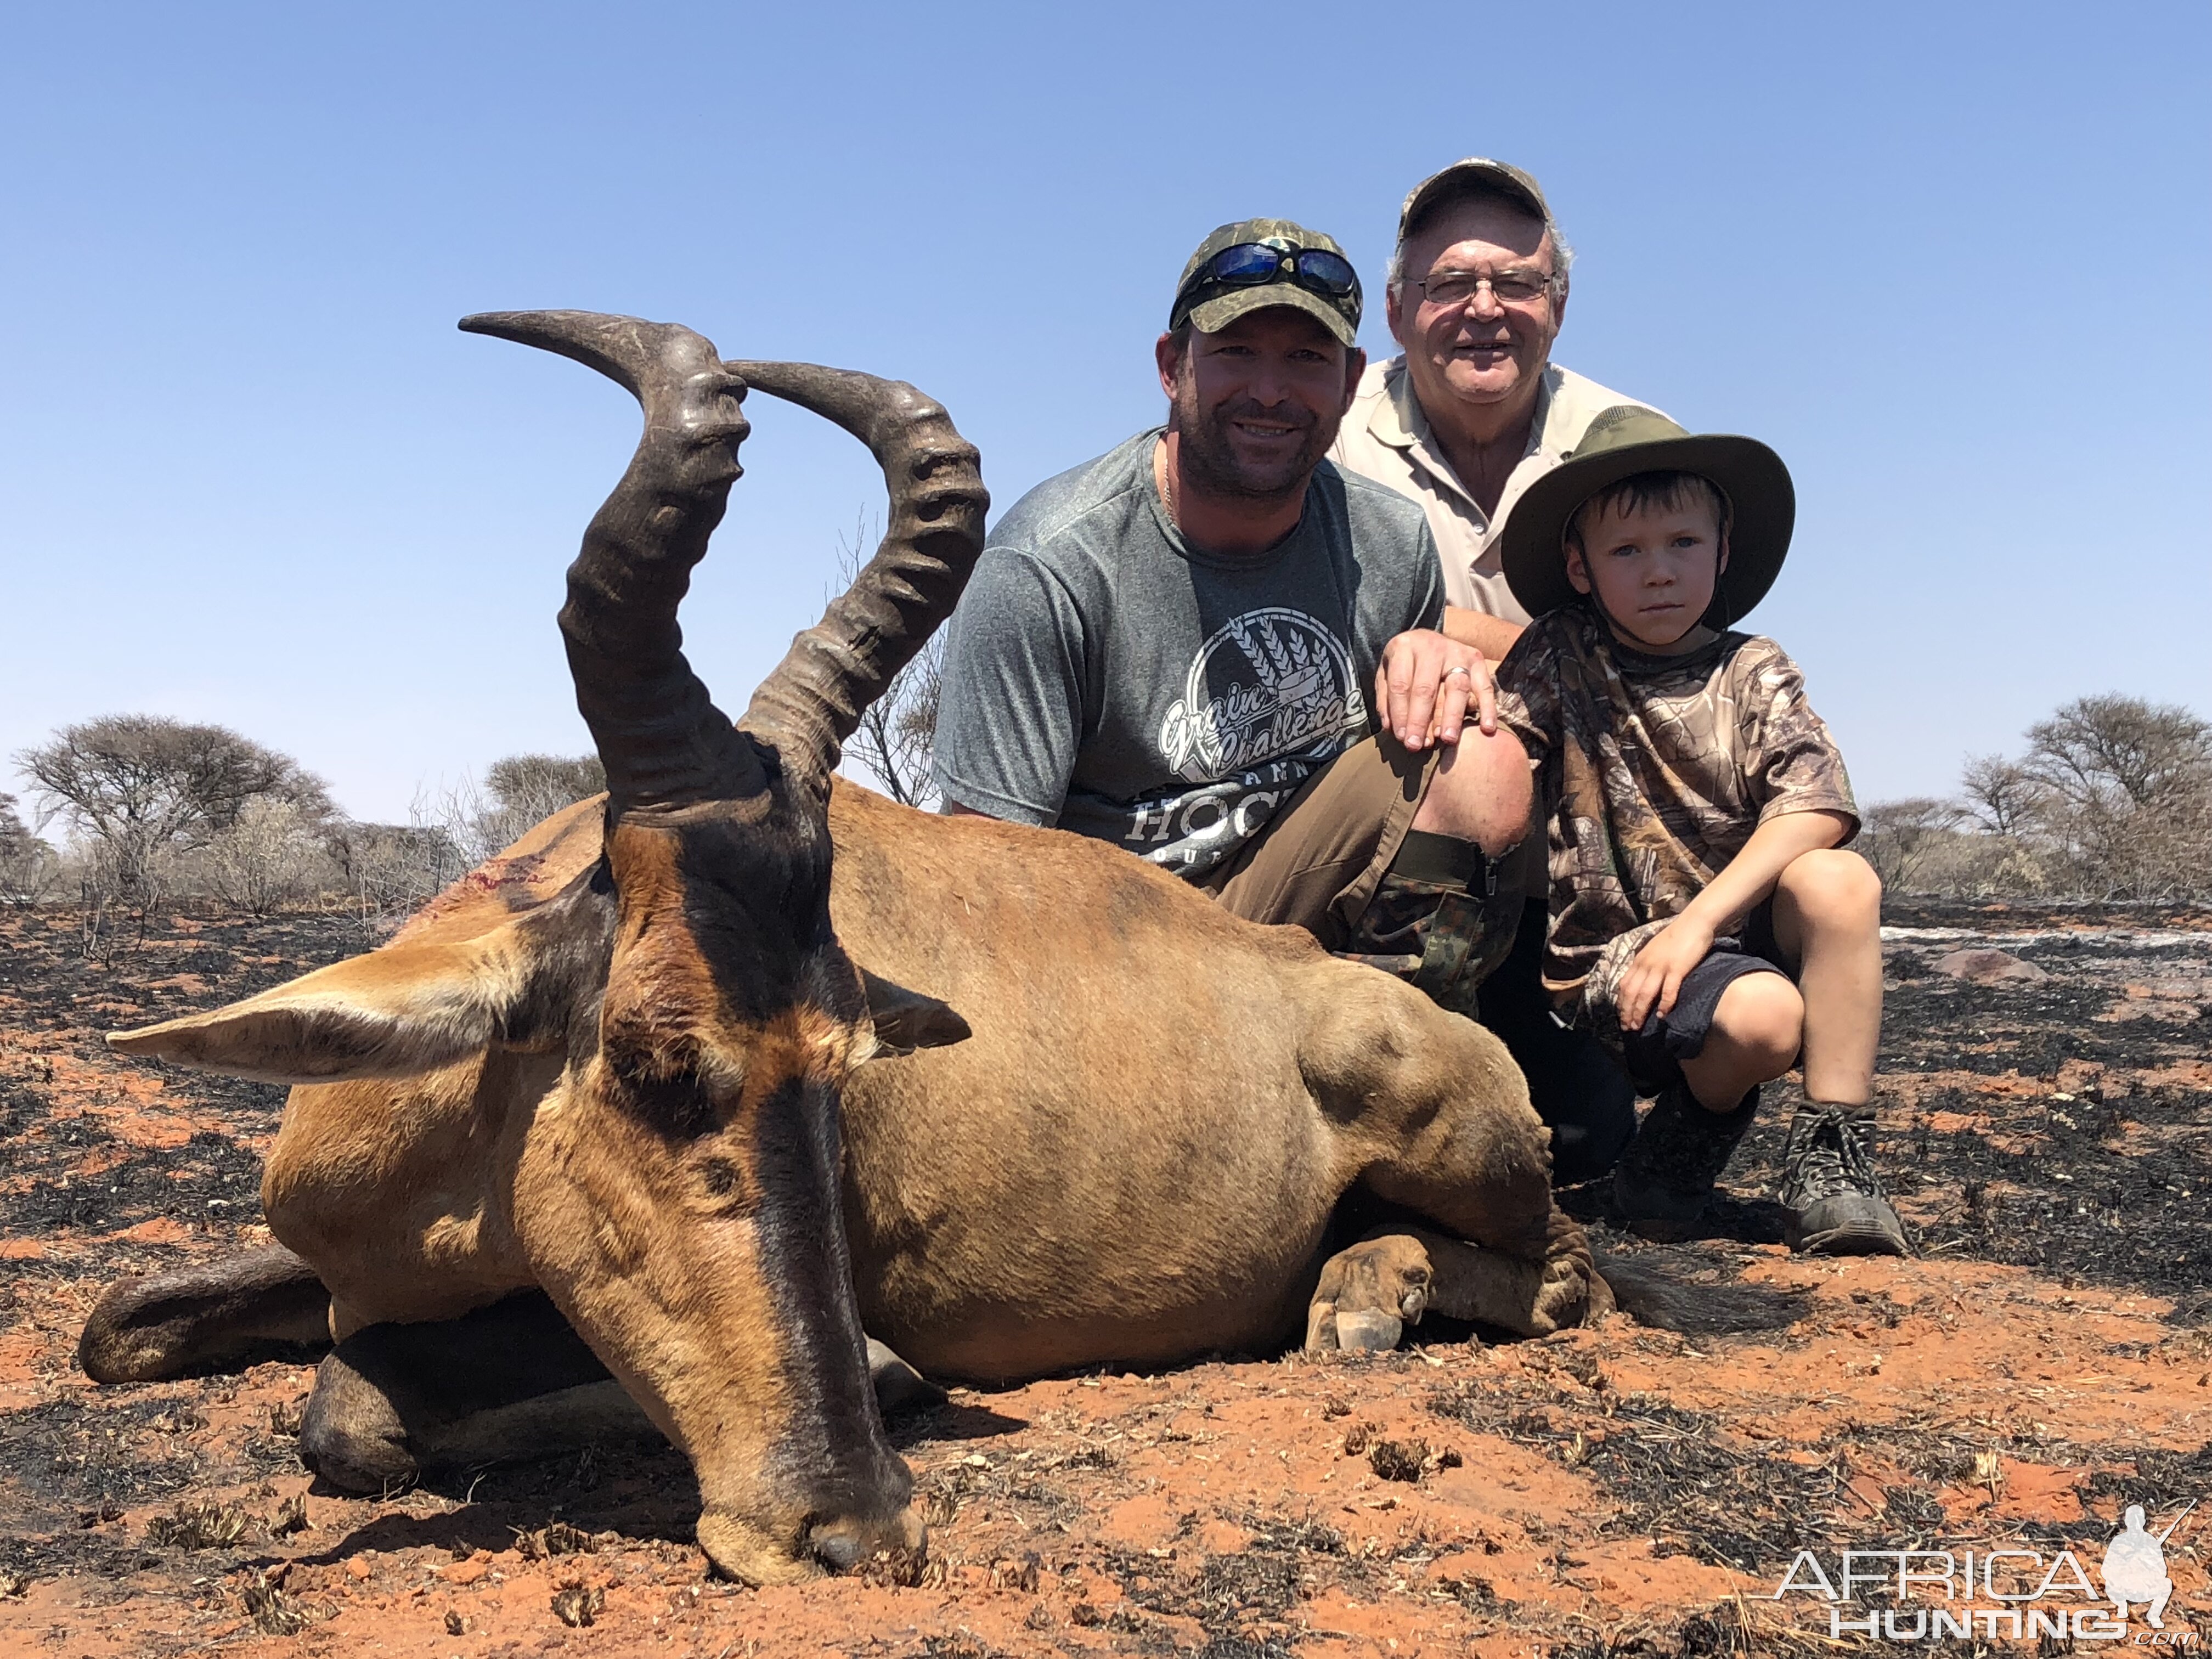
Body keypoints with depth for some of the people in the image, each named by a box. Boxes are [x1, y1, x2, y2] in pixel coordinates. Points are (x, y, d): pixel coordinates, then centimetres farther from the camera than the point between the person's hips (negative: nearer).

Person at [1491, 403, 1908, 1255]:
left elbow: (1815, 808, -12)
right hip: (1615, 957, -3)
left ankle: (1830, 1155, -16)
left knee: (1839, 880, -29)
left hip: (1744, 930, 3)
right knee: (1764, 1018, -33)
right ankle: (1697, 1120, 4)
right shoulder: (1560, 658, 3)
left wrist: (1699, 921, -22)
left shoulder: (1753, 672, 4)